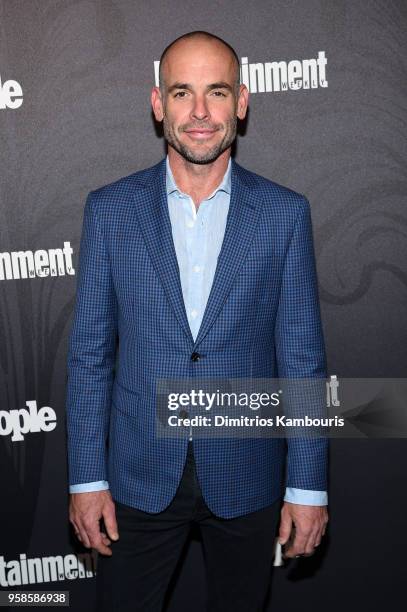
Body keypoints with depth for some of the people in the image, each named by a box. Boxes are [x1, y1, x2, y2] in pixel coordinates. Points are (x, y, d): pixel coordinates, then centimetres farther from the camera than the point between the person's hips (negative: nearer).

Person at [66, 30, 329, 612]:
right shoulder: (109, 209, -4)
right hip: (139, 475, 0)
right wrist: (86, 478, -3)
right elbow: (89, 353, -1)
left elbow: (302, 357, -3)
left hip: (247, 474, 1)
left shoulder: (285, 213, -5)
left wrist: (308, 486, -3)